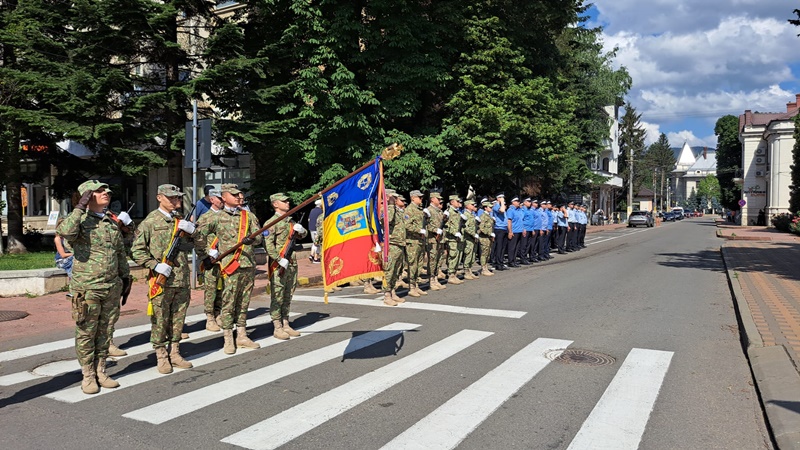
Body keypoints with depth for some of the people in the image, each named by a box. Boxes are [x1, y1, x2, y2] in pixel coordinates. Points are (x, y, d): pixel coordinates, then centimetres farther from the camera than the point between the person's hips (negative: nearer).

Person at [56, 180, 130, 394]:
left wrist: (125, 275, 18)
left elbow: (121, 252, 20)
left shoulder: (112, 223, 12)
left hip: (112, 288, 6)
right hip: (87, 288, -6)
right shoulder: (80, 220, -7)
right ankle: (88, 376, 16)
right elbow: (65, 232, -31)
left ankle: (101, 372, 25)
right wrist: (80, 207, -23)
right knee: (86, 333, 5)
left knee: (105, 332, 13)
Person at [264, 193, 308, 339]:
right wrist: (280, 261, -21)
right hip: (279, 265, -7)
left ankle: (286, 324, 20)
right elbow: (268, 245, -16)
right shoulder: (272, 223, -8)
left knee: (288, 297, 12)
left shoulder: (291, 221, 16)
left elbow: (302, 236, 28)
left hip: (292, 265, 7)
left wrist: (301, 230, 5)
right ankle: (277, 328, 3)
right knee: (277, 297, -2)